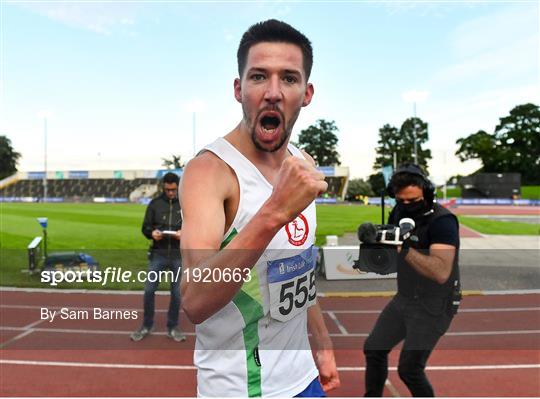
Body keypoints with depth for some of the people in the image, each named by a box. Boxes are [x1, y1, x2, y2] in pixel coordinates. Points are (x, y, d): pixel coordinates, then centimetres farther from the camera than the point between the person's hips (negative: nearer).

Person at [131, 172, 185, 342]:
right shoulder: (155, 203, 2)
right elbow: (145, 227, 5)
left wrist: (185, 233, -20)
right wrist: (152, 232, -18)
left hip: (179, 256, 0)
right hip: (158, 255, 1)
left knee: (176, 293, 8)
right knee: (149, 290, 3)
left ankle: (172, 327, 25)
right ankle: (146, 326, 23)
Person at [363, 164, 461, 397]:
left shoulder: (442, 220, -22)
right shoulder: (399, 212, -1)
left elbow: (441, 273, -33)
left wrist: (405, 249, -42)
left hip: (434, 307, -7)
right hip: (404, 299, 7)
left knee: (409, 369, -4)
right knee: (374, 349, 14)